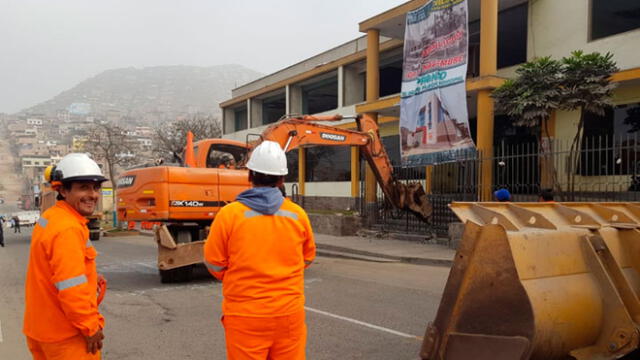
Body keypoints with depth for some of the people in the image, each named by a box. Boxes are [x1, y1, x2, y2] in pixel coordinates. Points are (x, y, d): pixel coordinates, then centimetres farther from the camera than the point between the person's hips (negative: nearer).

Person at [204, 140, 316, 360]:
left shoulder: (229, 214, -11)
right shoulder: (298, 215, -2)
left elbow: (214, 263, -1)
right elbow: (307, 258, 11)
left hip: (245, 315, -2)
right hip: (290, 312, 3)